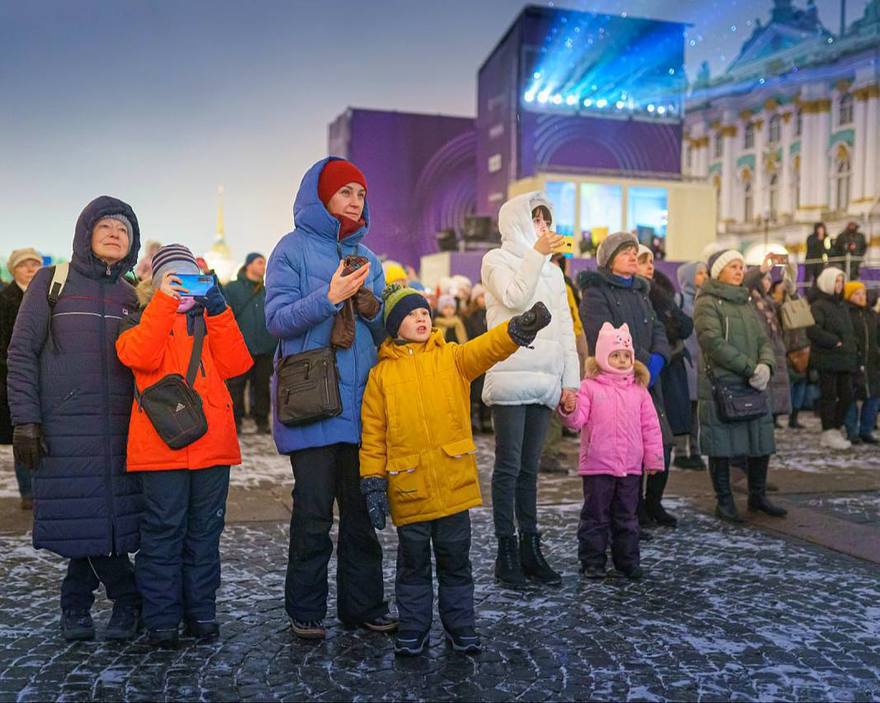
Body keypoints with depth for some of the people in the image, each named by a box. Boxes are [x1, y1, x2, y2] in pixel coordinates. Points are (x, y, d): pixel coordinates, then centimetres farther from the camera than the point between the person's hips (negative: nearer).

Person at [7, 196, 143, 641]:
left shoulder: (130, 296, 14)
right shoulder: (52, 282, 5)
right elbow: (22, 353, 1)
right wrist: (25, 420, -6)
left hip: (119, 429, 3)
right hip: (63, 428, -2)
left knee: (114, 519, -1)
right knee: (83, 521, -2)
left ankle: (76, 606, 18)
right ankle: (128, 601, 17)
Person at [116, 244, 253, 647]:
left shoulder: (212, 320, 18)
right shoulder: (142, 321, 10)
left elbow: (235, 364, 0)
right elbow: (140, 356, -14)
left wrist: (217, 309, -8)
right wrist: (165, 302, -18)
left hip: (212, 442, 3)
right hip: (162, 443, -3)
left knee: (205, 531, 9)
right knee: (163, 531, -2)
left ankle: (201, 613, 19)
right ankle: (161, 620, 8)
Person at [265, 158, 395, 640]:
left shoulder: (368, 258, 18)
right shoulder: (293, 249, 1)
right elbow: (278, 319, -9)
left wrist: (370, 308, -3)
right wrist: (329, 297, -20)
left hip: (361, 401, 5)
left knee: (363, 509, 9)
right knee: (314, 512, -3)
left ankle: (364, 604, 20)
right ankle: (305, 611, 12)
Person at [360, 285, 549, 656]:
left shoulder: (452, 357, 5)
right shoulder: (381, 374, 3)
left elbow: (489, 347, -13)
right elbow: (372, 433, 3)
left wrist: (523, 326, -32)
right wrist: (373, 483, -3)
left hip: (453, 482, 1)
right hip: (407, 487, 0)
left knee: (455, 558, 12)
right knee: (412, 561, 11)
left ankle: (460, 627, 25)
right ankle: (412, 629, 25)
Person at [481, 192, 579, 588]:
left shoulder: (552, 271, 21)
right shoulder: (497, 260, 5)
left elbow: (566, 328, 17)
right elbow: (515, 298, -13)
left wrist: (571, 380, 10)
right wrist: (536, 254, -10)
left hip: (544, 381, 5)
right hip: (510, 376, -5)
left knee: (530, 467, 9)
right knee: (509, 467, -4)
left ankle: (530, 548, 13)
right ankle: (506, 552, 2)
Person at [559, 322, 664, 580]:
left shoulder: (639, 390, 7)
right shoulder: (589, 387, -3)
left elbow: (650, 426, 9)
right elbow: (578, 420, -9)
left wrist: (654, 458, 6)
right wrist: (569, 410, -31)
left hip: (630, 467, 3)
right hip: (597, 466, -3)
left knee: (627, 517, 14)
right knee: (596, 517, 5)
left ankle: (628, 560, 25)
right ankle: (592, 562, 14)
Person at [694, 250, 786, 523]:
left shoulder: (745, 304, 19)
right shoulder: (707, 303, -4)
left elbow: (763, 341, 13)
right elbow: (713, 342, -16)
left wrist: (765, 366, -9)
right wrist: (750, 368, -18)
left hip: (753, 387, 7)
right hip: (720, 385, -7)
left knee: (761, 442, 9)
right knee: (722, 447, 0)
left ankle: (758, 496, 25)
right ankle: (724, 501, 13)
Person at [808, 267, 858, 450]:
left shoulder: (842, 305, 19)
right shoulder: (818, 305, -7)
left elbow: (849, 330, 29)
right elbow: (812, 330, -20)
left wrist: (852, 348, 12)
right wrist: (835, 342, -16)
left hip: (845, 359, 8)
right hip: (827, 358, -8)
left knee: (847, 395, 7)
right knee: (829, 395, -3)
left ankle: (836, 428, 22)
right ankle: (829, 434, 4)